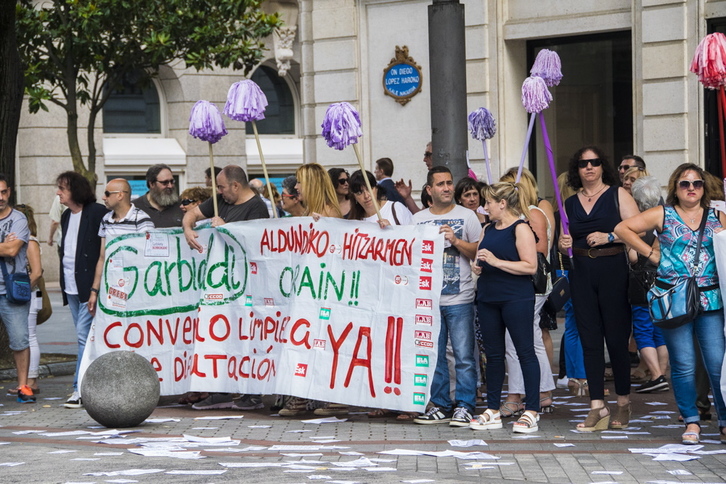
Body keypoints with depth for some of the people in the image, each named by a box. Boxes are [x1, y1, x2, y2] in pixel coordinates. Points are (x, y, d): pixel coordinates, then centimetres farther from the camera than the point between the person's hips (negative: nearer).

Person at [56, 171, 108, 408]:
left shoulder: (97, 213, -10)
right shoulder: (66, 216, 16)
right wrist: (64, 282, 17)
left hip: (89, 286, -8)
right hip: (71, 286, 8)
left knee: (84, 335, -12)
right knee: (85, 337, 10)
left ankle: (81, 389, -12)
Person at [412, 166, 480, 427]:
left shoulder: (466, 216, 4)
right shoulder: (417, 219, 12)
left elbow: (479, 251, 0)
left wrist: (456, 241, -12)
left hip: (459, 299, -3)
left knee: (464, 356, -5)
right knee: (433, 356, 6)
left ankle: (464, 406, 1)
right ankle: (440, 406, 14)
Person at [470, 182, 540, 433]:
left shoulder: (520, 229, -7)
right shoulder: (488, 229, 16)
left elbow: (531, 266, -15)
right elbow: (480, 258, 27)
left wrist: (496, 261, -19)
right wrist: (477, 266, 4)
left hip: (516, 299, -8)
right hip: (488, 299, 8)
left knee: (525, 352, -5)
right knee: (493, 353, 10)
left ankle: (532, 412, -3)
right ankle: (492, 411, 16)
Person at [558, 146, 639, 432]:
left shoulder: (618, 195, 2)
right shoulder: (570, 204, 15)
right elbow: (566, 246, 20)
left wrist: (609, 236, -18)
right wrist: (563, 245, -1)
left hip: (613, 271, -4)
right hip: (581, 274, 4)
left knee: (616, 338, -2)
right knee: (589, 341, 0)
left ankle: (624, 404, 12)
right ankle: (597, 408, 0)